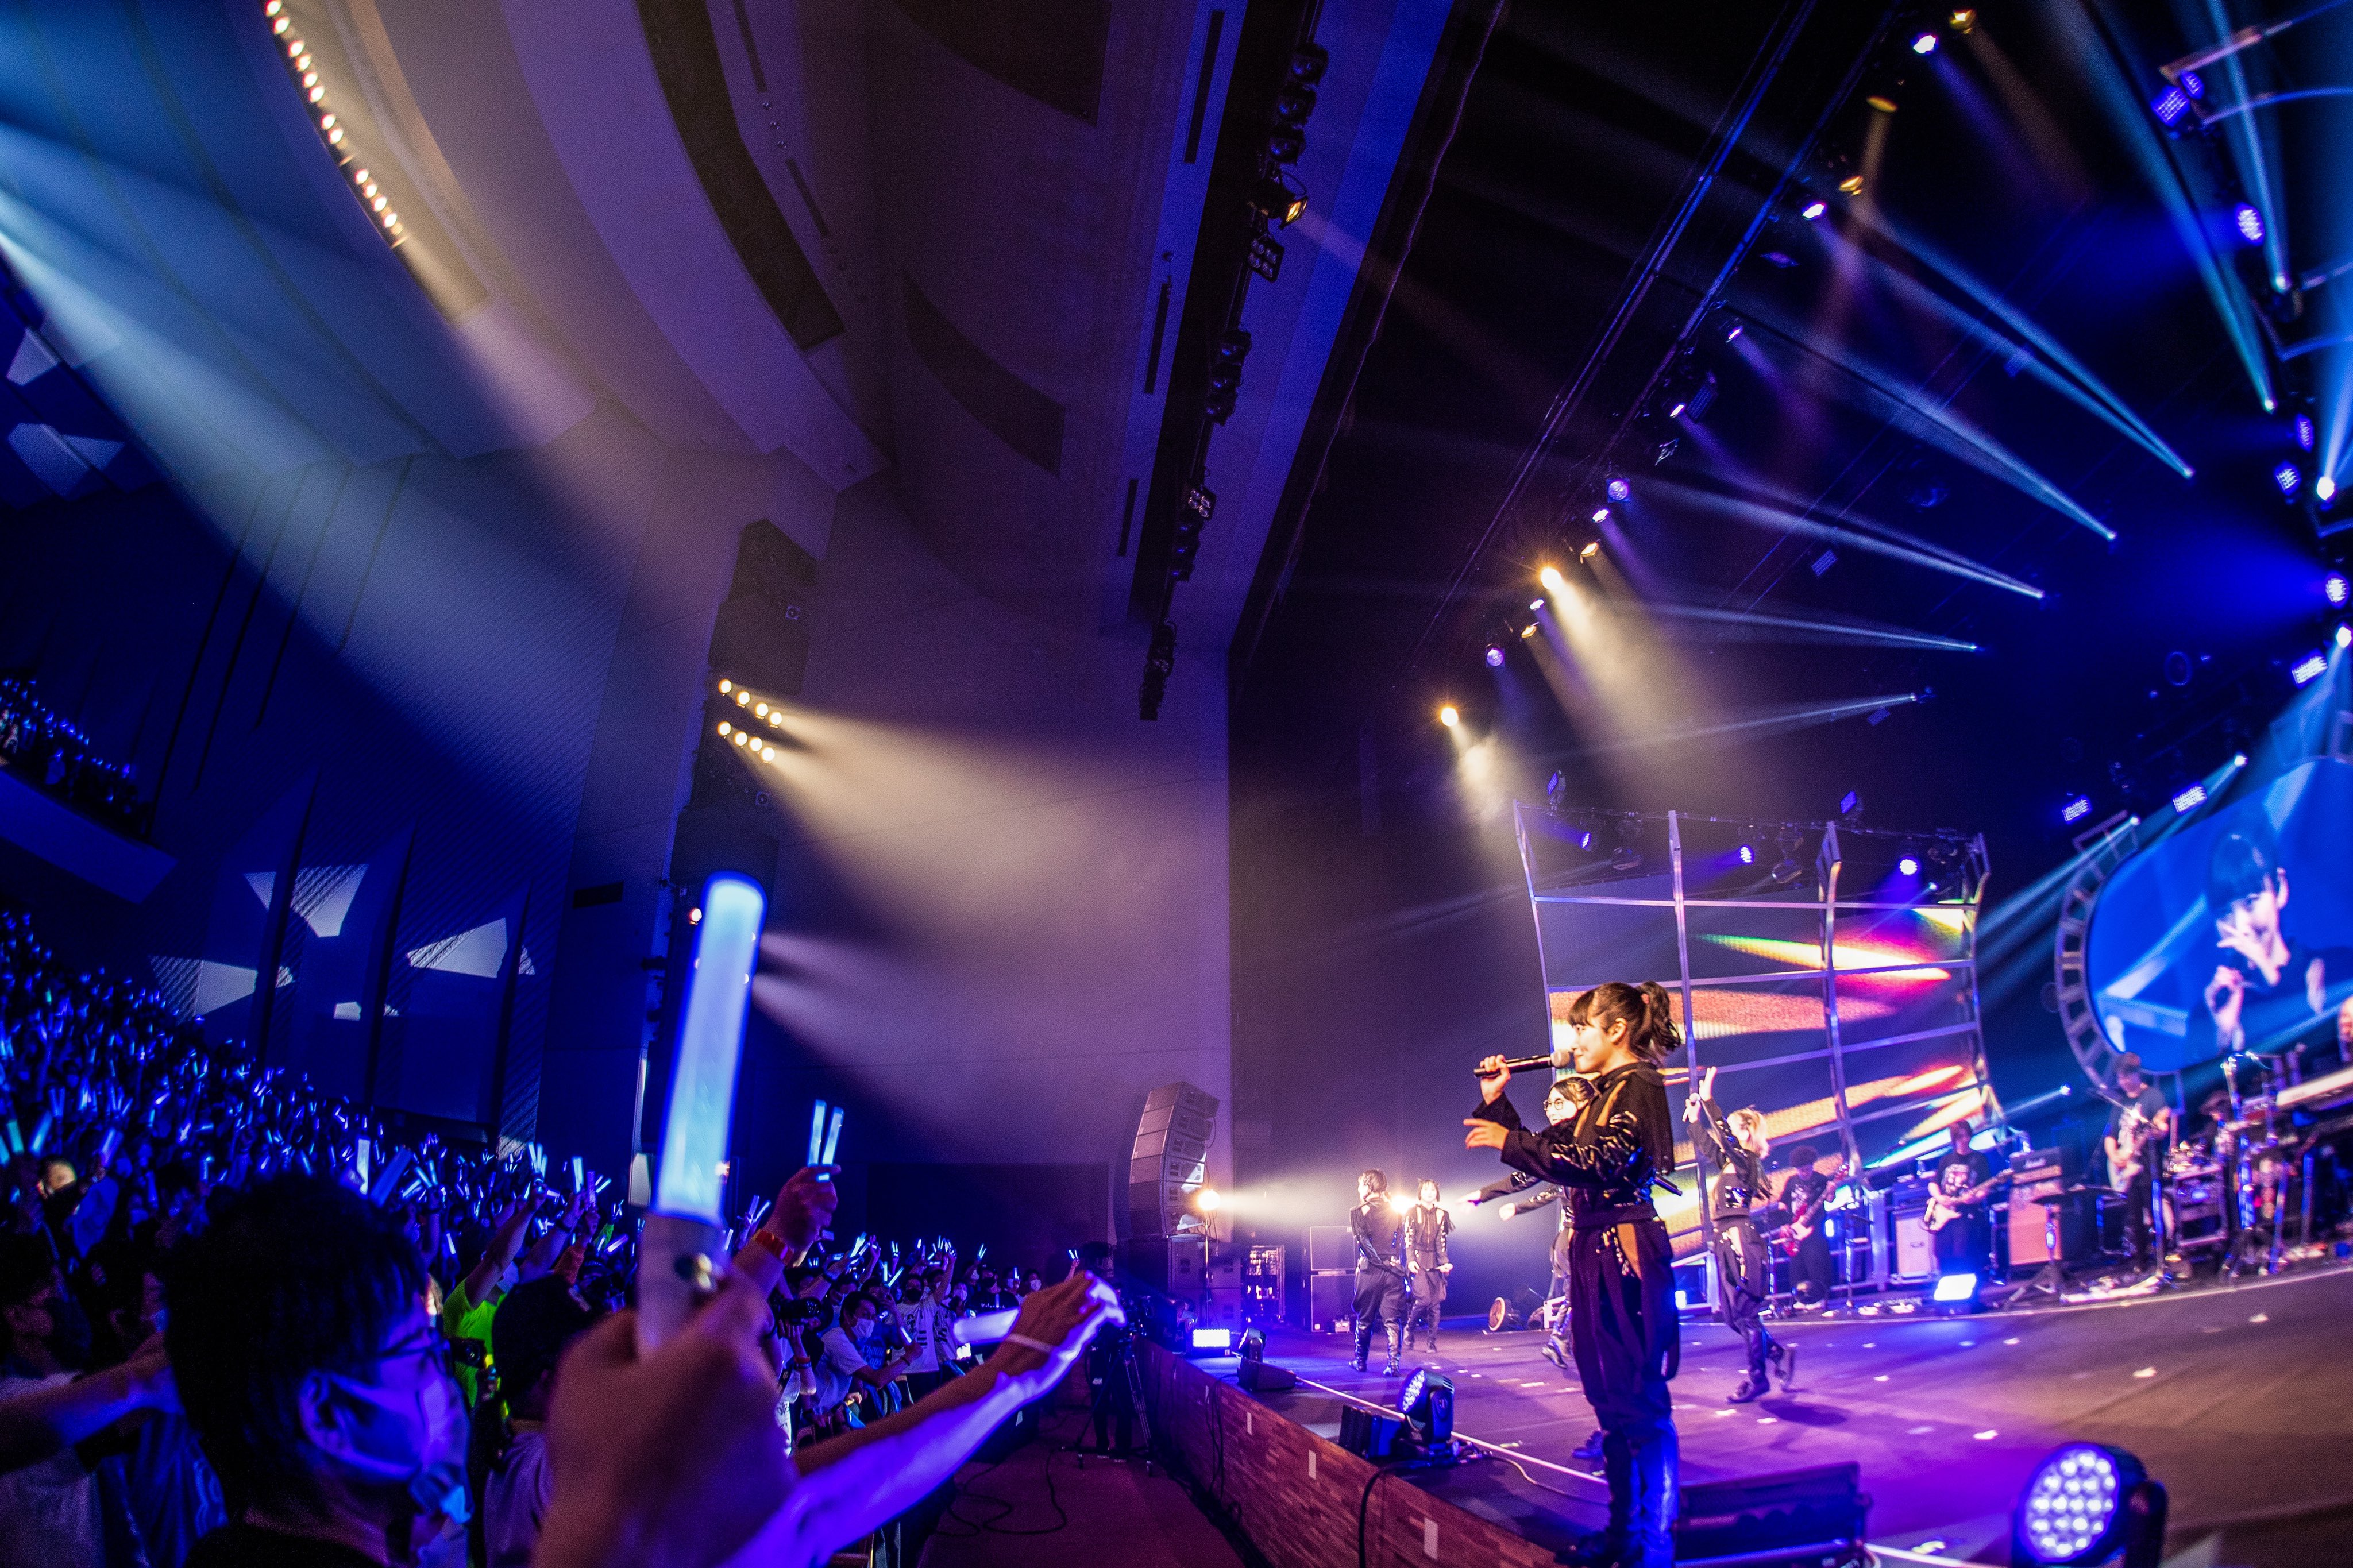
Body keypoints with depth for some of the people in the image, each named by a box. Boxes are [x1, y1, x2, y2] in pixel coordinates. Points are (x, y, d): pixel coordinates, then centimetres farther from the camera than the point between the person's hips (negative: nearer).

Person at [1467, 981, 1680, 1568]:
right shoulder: (1601, 1098, 18)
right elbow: (1545, 1150, 22)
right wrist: (1496, 1102, 11)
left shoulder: (1639, 1087, -10)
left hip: (1624, 1250, -10)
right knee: (1608, 1396, 14)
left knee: (1637, 1398, -6)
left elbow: (1603, 1163, -25)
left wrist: (1509, 1141, -23)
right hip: (1594, 1250, 10)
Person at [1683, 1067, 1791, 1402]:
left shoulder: (1747, 1161, -9)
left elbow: (1724, 1138, -24)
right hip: (1727, 1240, 9)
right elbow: (1708, 1145, 28)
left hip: (1741, 1240, -9)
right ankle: (1781, 1354, 22)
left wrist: (1708, 1101, -27)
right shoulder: (1731, 1162, 15)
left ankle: (1758, 1378, 5)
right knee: (1734, 1316, 11)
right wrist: (1695, 1118, 23)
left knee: (1744, 1314, -4)